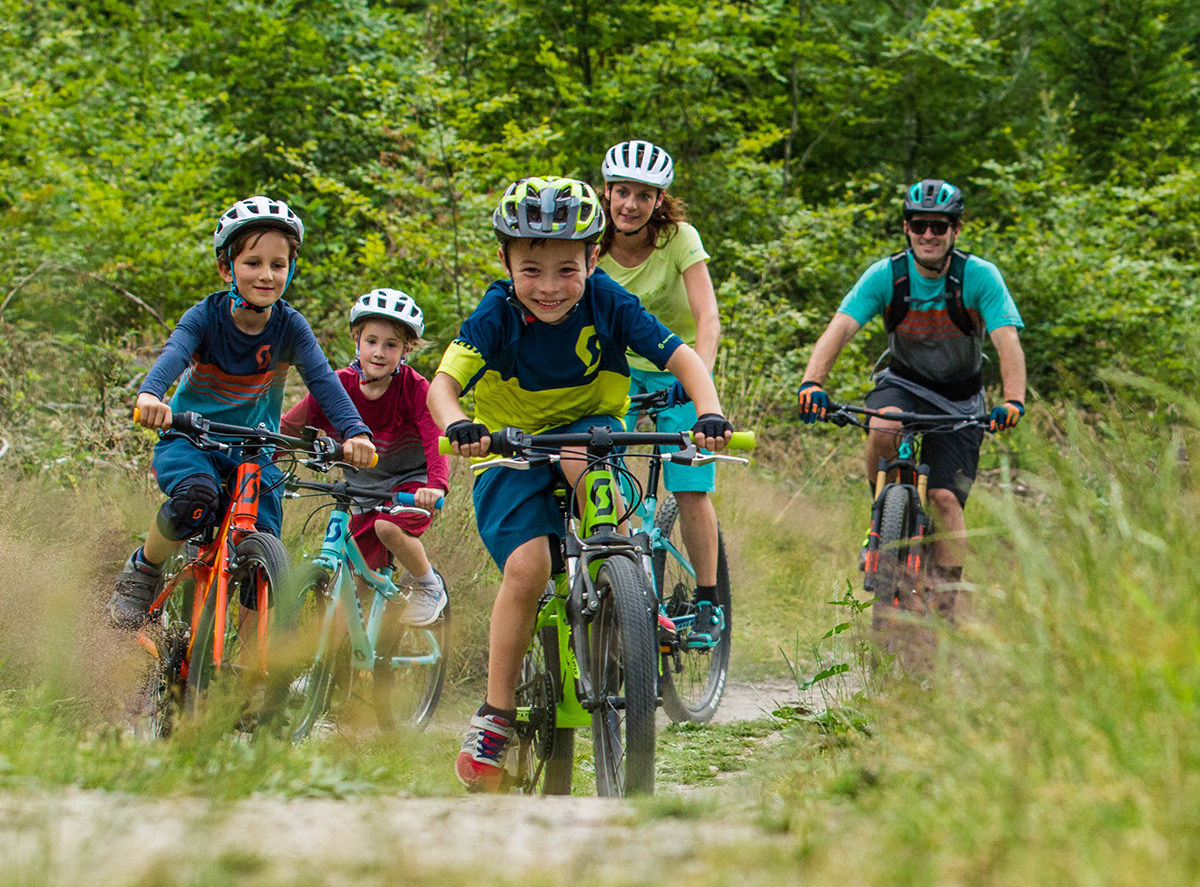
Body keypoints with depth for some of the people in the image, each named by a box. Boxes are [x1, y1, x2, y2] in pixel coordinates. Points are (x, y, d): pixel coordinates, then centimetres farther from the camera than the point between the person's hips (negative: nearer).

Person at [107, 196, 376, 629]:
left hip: (253, 451, 2)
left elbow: (322, 379, -23)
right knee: (196, 501, -35)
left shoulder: (289, 326, -10)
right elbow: (174, 354, -33)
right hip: (190, 440, -2)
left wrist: (355, 431, -42)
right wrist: (150, 395, -57)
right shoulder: (207, 317, -15)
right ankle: (141, 570, -8)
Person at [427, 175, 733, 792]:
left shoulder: (606, 303, -15)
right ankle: (495, 714, -13)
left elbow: (682, 357, -18)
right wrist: (457, 426, -50)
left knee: (582, 457, -37)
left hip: (590, 428, 1)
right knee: (527, 564, -24)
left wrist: (709, 413, -37)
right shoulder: (497, 317, -18)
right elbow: (443, 382, -27)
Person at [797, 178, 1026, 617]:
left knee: (946, 499, -15)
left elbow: (1008, 342, -28)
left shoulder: (979, 277, -19)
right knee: (883, 430, -34)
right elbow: (839, 329, -26)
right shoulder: (885, 275, -16)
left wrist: (1013, 401, -46)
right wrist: (812, 382, -44)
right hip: (903, 383, 1)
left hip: (959, 399, -1)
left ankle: (944, 607, -8)